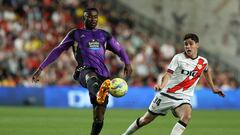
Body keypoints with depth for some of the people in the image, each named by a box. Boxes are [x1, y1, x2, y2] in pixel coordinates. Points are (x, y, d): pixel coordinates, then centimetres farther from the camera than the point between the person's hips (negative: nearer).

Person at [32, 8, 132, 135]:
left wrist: (127, 63, 6)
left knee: (99, 118, -5)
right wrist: (41, 68, 19)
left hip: (102, 76, 4)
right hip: (84, 71, -4)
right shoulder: (75, 34, 18)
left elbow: (119, 49, 28)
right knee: (91, 77, -45)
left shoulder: (104, 35, 25)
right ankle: (99, 94, -80)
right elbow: (58, 50, 22)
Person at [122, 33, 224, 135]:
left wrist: (212, 87, 32)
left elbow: (206, 71, 28)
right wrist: (162, 85, -40)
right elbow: (168, 74, -21)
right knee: (146, 119, 9)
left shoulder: (203, 62, 3)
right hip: (167, 94, -2)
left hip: (183, 98, 2)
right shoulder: (178, 58, -9)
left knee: (187, 115, -32)